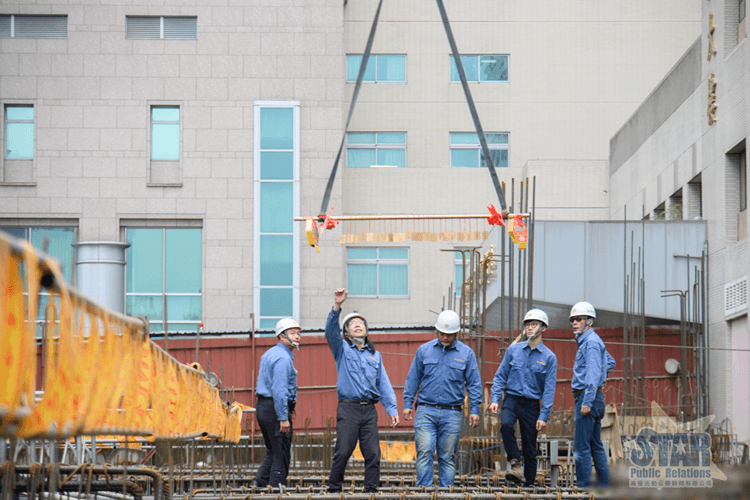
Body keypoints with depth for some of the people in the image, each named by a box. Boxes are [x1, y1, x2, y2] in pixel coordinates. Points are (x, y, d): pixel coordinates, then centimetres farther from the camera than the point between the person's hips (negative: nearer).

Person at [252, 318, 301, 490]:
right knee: (281, 453, -3)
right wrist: (283, 418, -23)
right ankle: (277, 486, -2)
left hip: (262, 406, 10)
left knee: (272, 451, 16)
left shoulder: (269, 354, 17)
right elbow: (279, 390, -22)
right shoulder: (283, 358, -14)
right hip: (276, 407, -10)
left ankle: (259, 482, 10)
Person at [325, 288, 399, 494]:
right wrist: (337, 306, -25)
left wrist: (392, 409, 8)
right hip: (348, 408, -4)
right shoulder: (342, 349, 9)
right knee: (343, 452, -7)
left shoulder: (375, 355, 21)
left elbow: (384, 384, 19)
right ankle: (334, 490, 4)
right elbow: (331, 331, -10)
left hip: (369, 409, 4)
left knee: (373, 453, -3)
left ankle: (371, 491, 3)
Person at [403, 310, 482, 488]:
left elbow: (473, 383, 9)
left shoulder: (466, 353, 6)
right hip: (426, 412, 0)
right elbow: (413, 379, 11)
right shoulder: (424, 350, 7)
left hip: (452, 414, 0)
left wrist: (474, 409, 2)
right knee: (424, 452, -9)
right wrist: (407, 404, 5)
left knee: (447, 457, 3)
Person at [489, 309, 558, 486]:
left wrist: (544, 415, -9)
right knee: (506, 425, -31)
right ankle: (516, 465, -23)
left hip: (531, 404, 0)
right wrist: (494, 399, -4)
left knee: (530, 448, 3)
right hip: (511, 399, 1)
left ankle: (529, 483, 15)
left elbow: (549, 389, -3)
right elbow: (500, 376, 9)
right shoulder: (513, 350, 5)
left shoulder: (549, 357, -1)